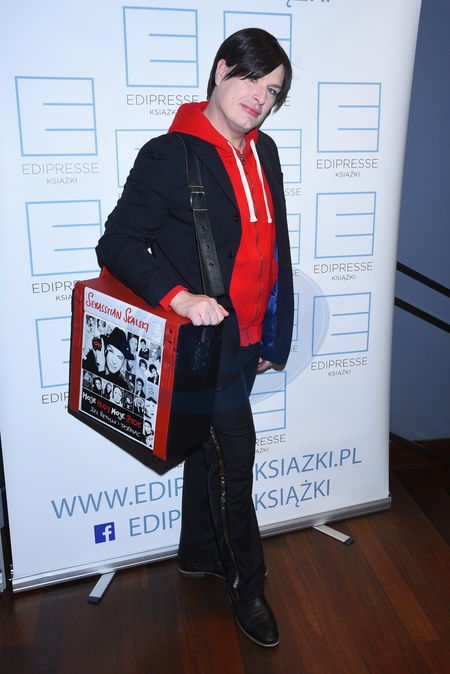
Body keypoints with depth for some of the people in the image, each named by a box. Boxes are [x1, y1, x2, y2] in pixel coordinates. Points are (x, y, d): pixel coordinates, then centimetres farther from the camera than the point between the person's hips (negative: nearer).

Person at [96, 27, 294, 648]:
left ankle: (198, 555, 42)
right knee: (233, 459, 3)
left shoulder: (264, 153, 8)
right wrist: (177, 295, -29)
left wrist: (274, 337, 13)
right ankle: (247, 586, 26)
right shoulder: (169, 155, -13)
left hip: (248, 337, 7)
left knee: (209, 449, 21)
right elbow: (117, 244, -13)